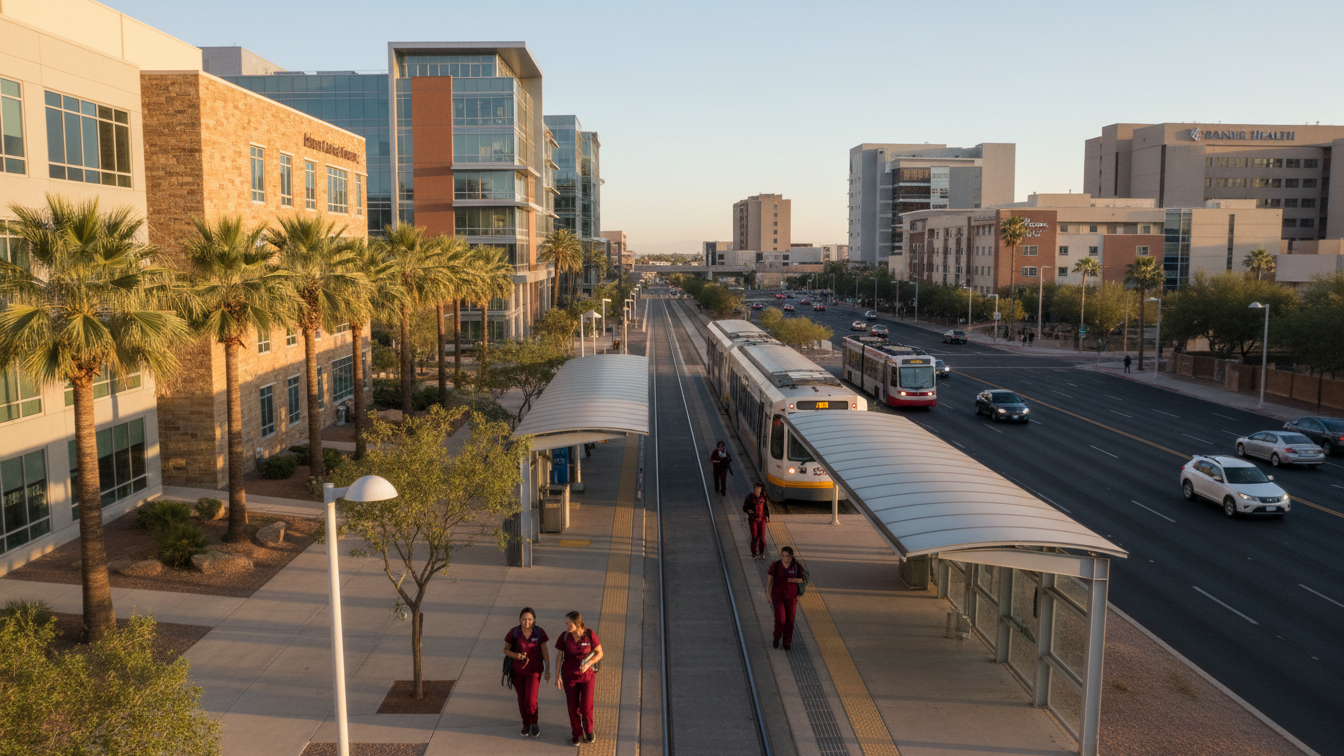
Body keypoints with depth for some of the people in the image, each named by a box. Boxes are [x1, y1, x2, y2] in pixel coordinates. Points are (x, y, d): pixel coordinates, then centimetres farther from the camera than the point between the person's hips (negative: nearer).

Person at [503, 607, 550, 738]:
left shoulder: (539, 632, -12)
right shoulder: (514, 632, -13)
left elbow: (545, 651, -3)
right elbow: (506, 649, -3)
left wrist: (548, 670, -1)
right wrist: (516, 655, -23)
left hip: (534, 670, -1)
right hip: (518, 670, 1)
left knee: (531, 700, -8)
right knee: (522, 699, 13)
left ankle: (534, 723, 20)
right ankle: (526, 724, 36)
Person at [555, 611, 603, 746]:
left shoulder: (590, 634, -19)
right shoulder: (564, 636, -15)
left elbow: (600, 653, -11)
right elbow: (558, 656, -6)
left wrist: (588, 664, -27)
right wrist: (557, 676, -8)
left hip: (587, 674, -1)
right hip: (570, 675, 1)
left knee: (586, 706, 1)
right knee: (573, 706, 8)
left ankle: (588, 730, 32)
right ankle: (577, 734, 32)